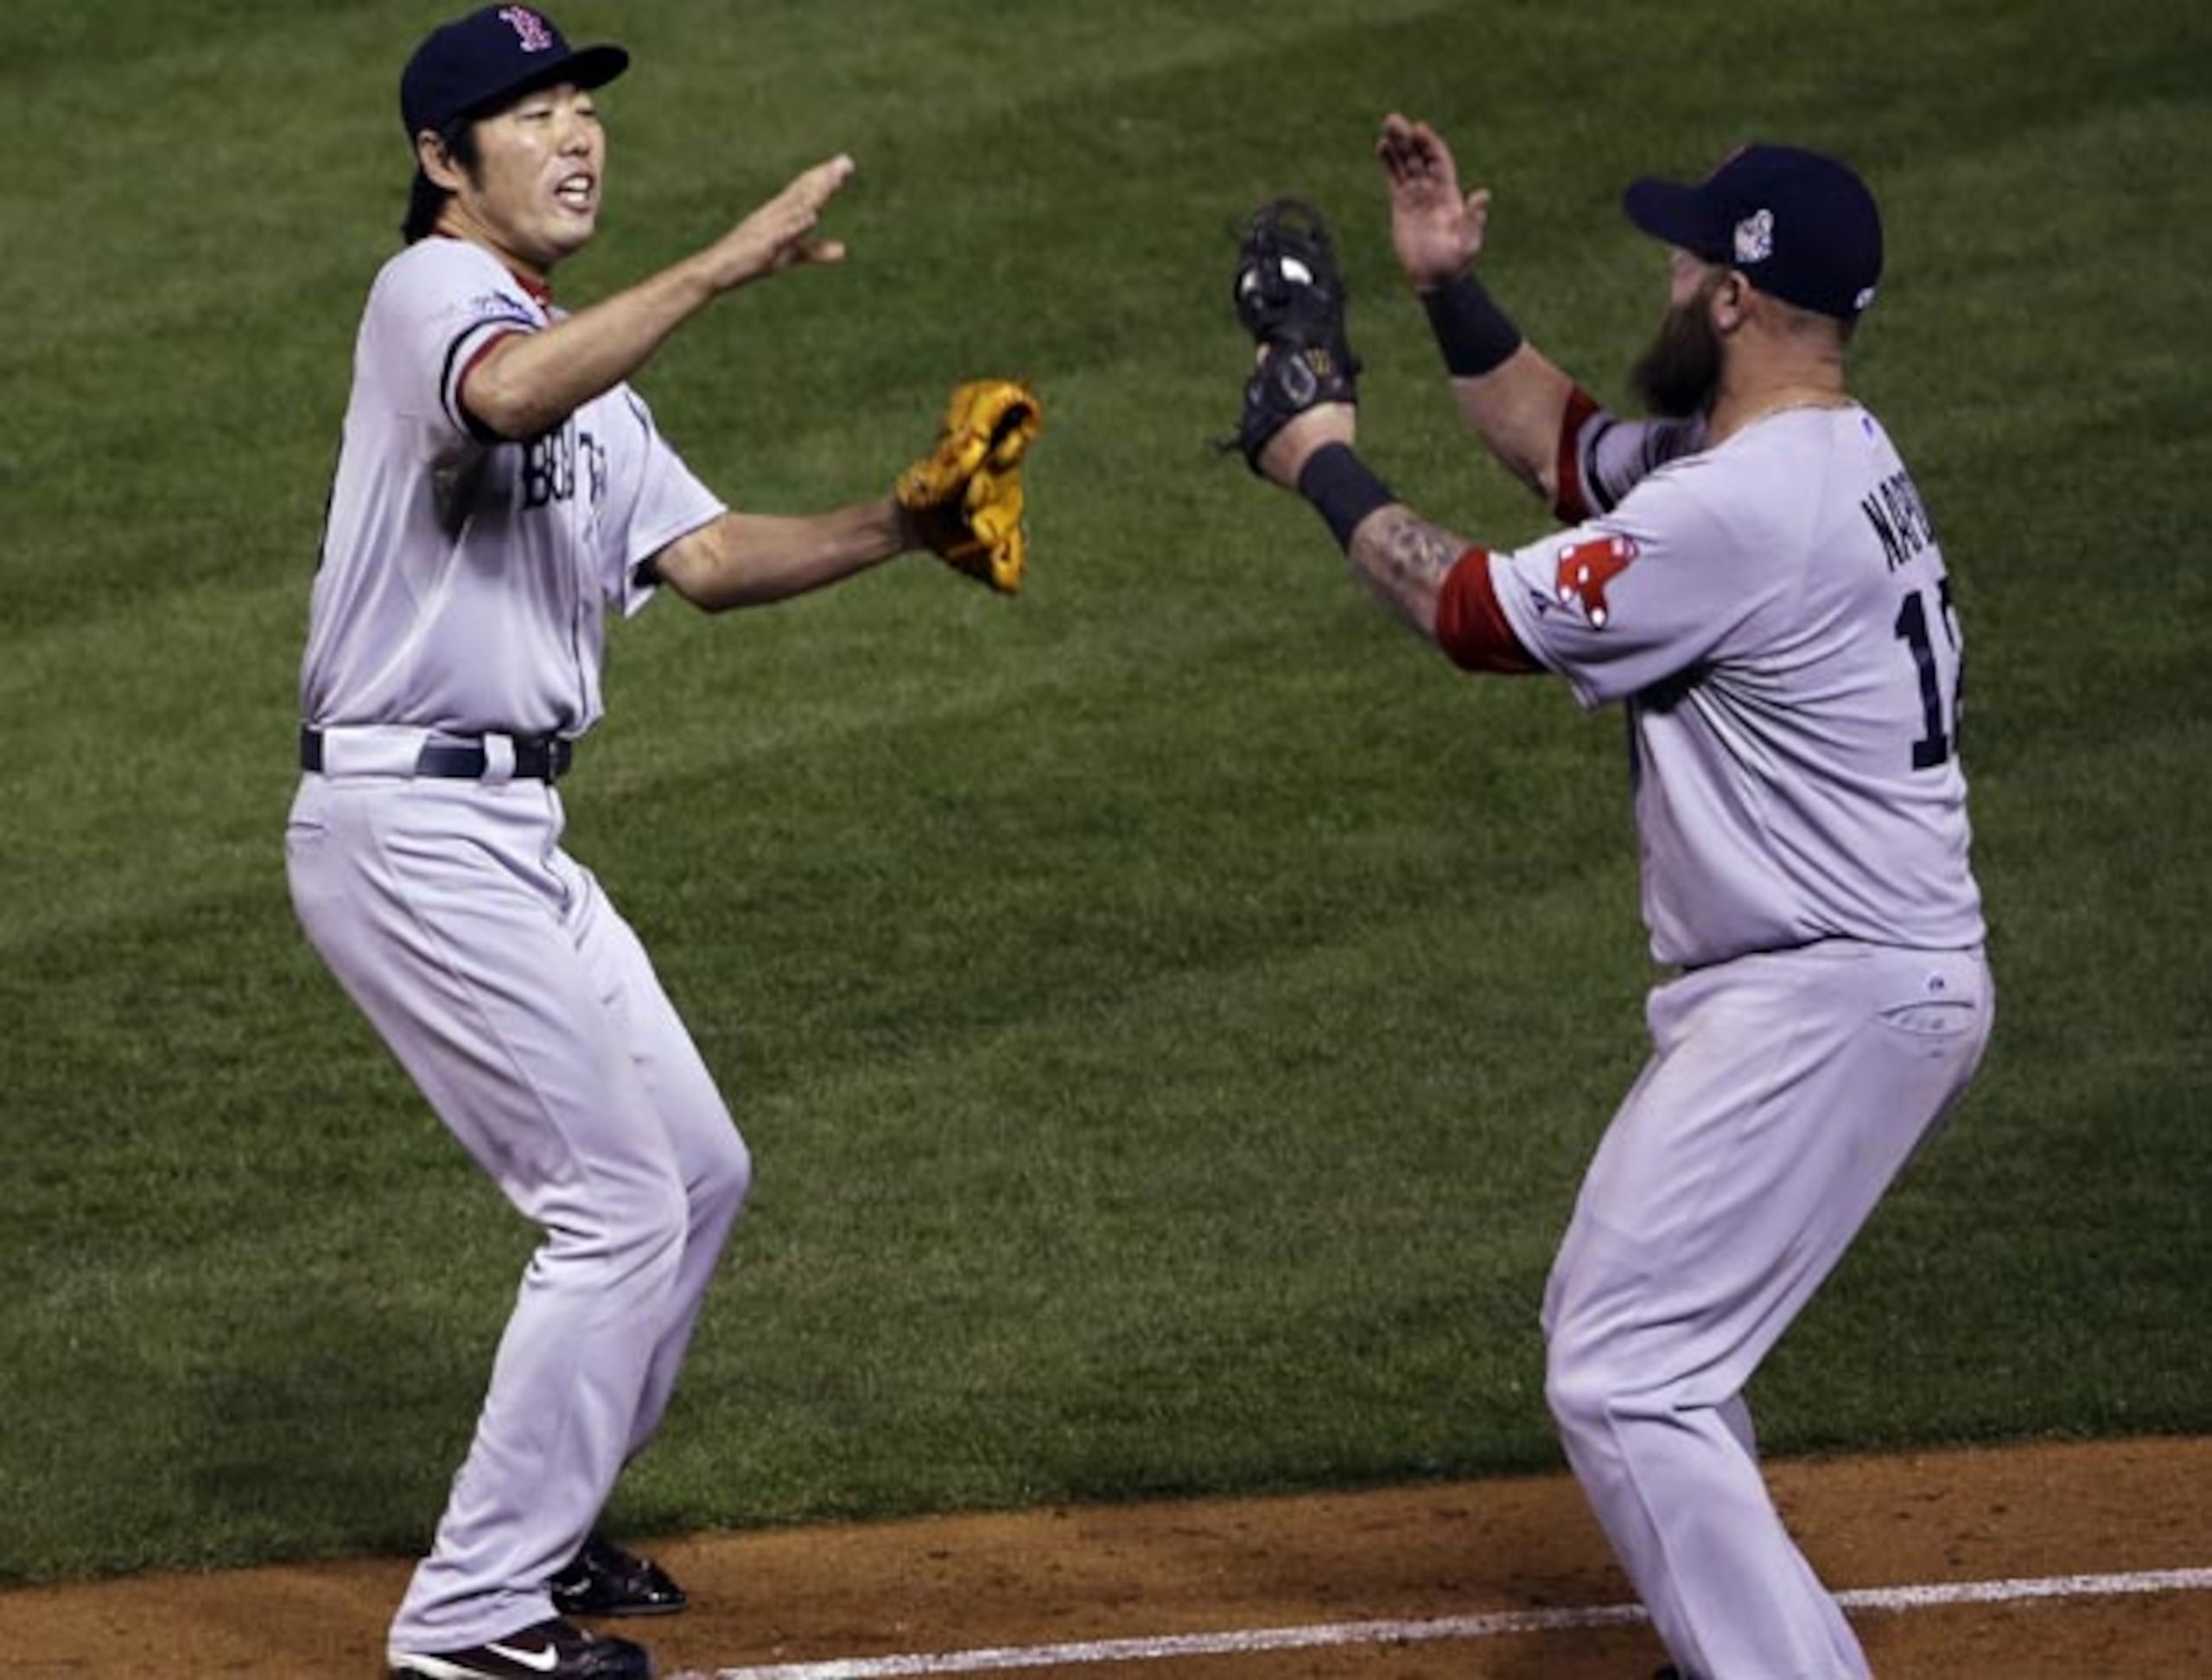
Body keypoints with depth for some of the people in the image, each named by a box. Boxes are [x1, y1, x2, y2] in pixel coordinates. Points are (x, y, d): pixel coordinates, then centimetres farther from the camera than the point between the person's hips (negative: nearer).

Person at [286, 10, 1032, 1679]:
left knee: (700, 1174, 17)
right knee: (623, 1203, -9)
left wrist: (904, 522, -1)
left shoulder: (582, 369, 21)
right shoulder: (433, 293, -11)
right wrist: (724, 265, -39)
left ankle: (535, 1529, 29)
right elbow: (508, 395, -35)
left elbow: (707, 556, 12)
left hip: (511, 837, 10)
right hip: (410, 831, -10)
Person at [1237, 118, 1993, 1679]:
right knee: (1615, 1322, 24)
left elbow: (1477, 614, -10)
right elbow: (1557, 442, 29)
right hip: (1882, 982, 11)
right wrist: (1449, 285, 18)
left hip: (1827, 1007, -11)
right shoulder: (1825, 454, 11)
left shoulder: (1743, 509, -22)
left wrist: (1331, 470, 6)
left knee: (1623, 1379, -13)